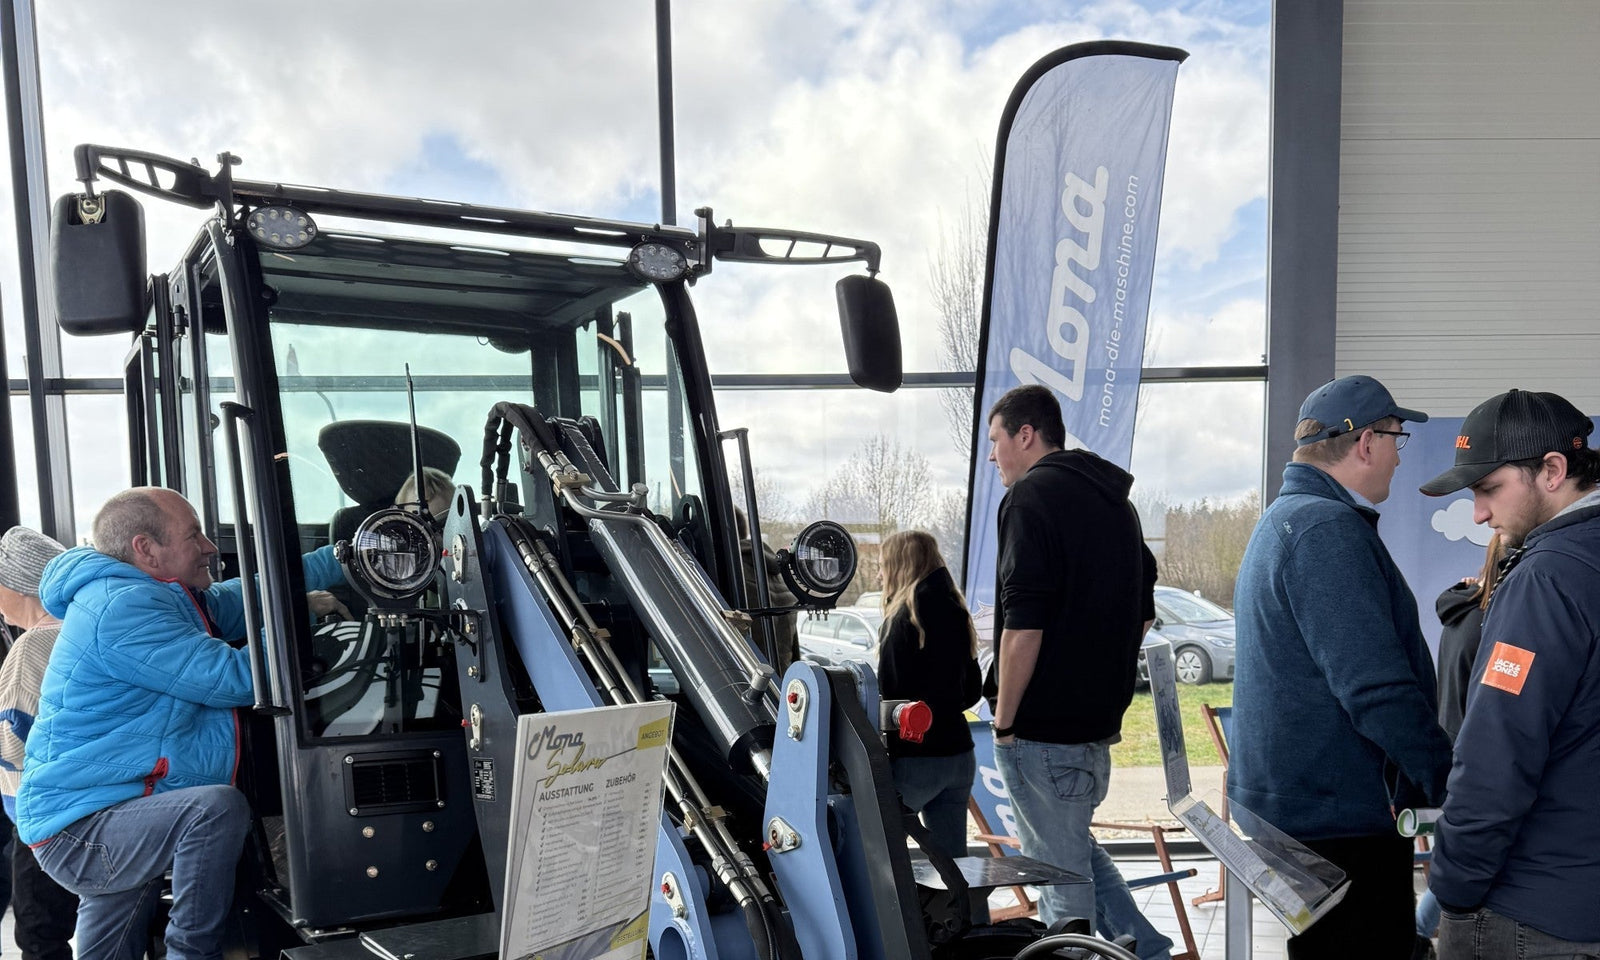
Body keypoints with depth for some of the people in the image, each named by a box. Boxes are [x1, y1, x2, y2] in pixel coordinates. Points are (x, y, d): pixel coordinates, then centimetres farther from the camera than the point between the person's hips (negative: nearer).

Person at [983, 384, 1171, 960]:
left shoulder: (1032, 495, -13)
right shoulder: (1115, 501, 14)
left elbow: (1023, 626, -21)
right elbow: (1143, 614, 18)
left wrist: (1004, 719, -13)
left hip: (1041, 725, -9)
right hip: (1100, 719, 9)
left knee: (1058, 868, 3)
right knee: (1071, 847, 23)